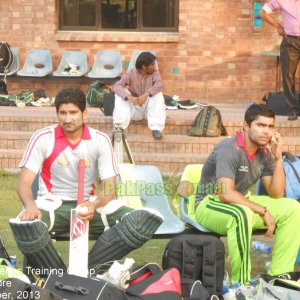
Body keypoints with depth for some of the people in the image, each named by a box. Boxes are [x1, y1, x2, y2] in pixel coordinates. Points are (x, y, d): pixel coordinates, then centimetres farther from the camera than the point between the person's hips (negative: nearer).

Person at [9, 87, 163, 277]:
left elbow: (110, 187, -4)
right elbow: (25, 182, -9)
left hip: (89, 204, 2)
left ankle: (87, 271, -23)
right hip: (53, 205, -2)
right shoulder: (42, 138, -4)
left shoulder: (100, 140, -1)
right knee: (26, 226, -40)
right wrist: (31, 206, -33)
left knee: (143, 222, -24)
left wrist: (94, 205, -28)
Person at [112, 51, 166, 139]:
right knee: (121, 93, -22)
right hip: (134, 110, 0)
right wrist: (129, 96, -41)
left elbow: (159, 84, -26)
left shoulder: (154, 73, -5)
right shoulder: (131, 73, -8)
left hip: (148, 109, 0)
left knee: (157, 93, -25)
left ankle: (156, 128, -29)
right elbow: (116, 86, -23)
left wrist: (146, 94, -42)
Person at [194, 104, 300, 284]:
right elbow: (226, 193, -33)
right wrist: (263, 211, -31)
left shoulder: (265, 152, -1)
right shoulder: (230, 149, -23)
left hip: (241, 202, 8)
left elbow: (276, 194, -3)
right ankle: (240, 283, -29)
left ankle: (279, 275, -3)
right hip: (210, 204, -8)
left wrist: (278, 158, -14)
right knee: (242, 214, -40)